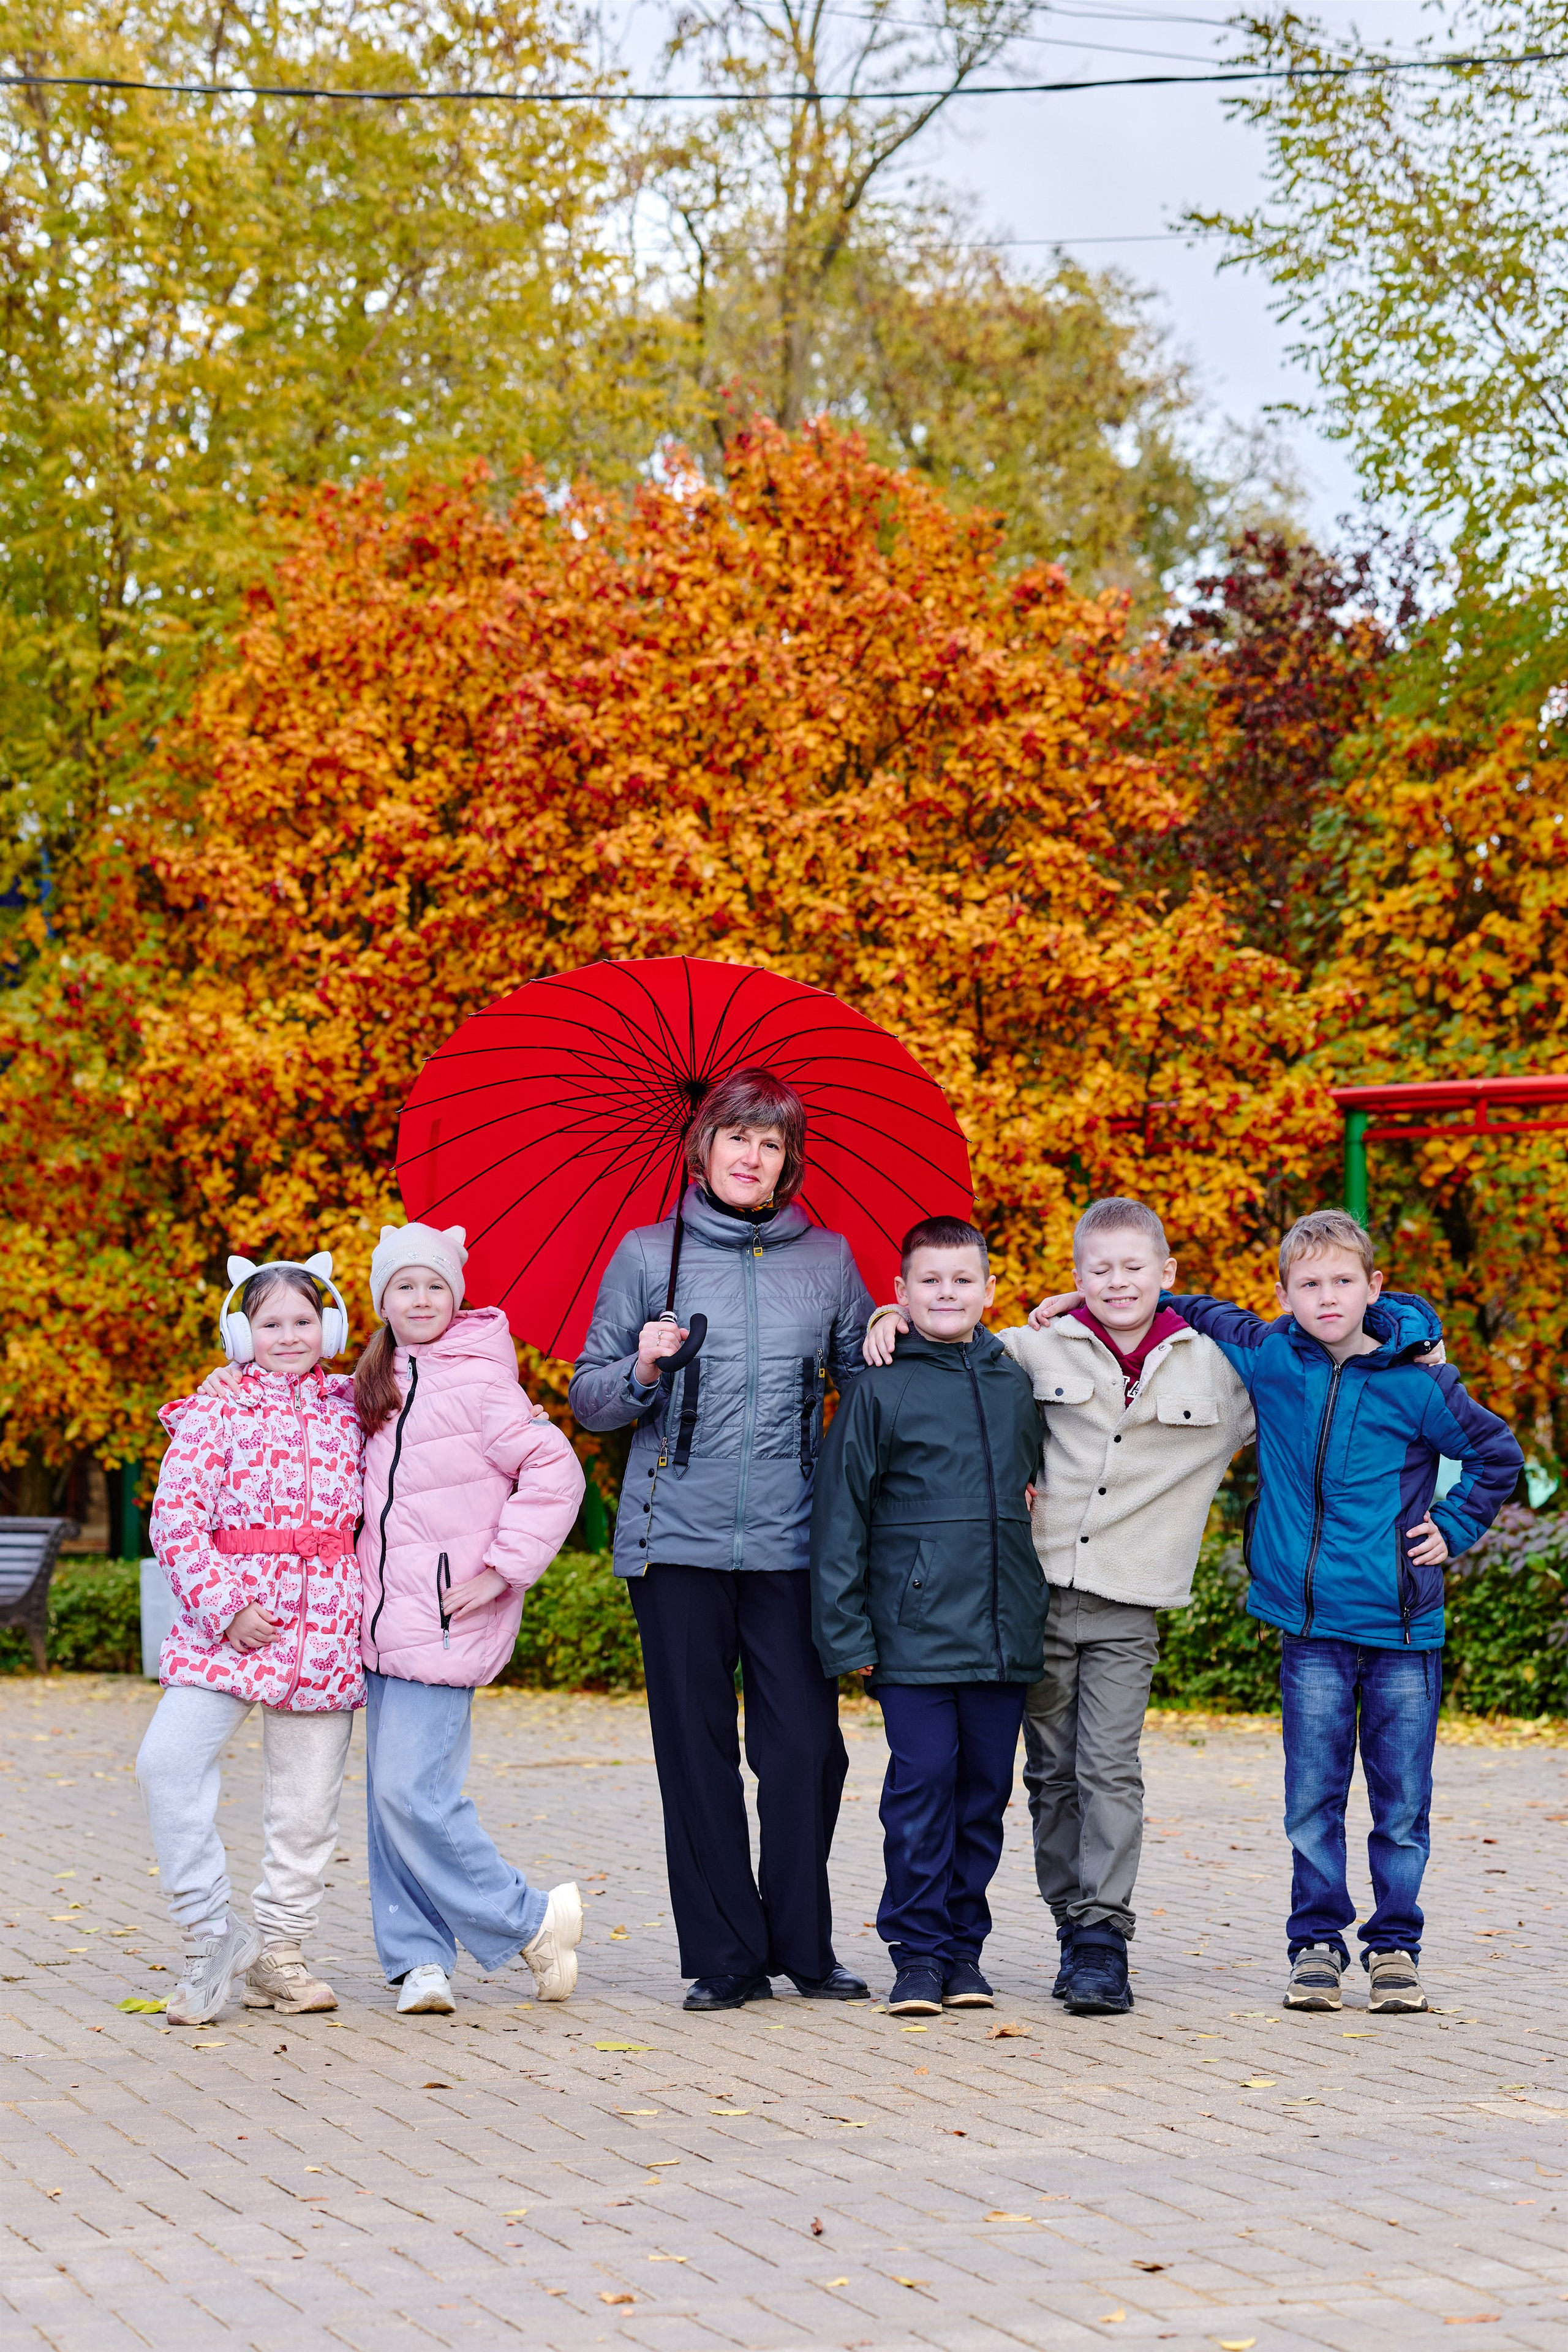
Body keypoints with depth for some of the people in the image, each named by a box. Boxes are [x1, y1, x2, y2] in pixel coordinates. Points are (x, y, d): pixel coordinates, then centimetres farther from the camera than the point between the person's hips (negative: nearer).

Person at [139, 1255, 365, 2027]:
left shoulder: (350, 1416, 12)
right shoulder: (214, 1416, 3)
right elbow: (175, 1521, -4)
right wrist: (223, 1608, -13)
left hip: (323, 1632, 2)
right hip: (227, 1624, -2)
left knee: (307, 1797, 4)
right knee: (168, 1761, -19)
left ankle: (279, 1954, 18)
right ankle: (211, 1934, -8)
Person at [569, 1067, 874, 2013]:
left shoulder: (828, 1259, 11)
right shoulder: (647, 1254, 8)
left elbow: (867, 1381, 19)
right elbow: (589, 1400, 10)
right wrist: (642, 1373, -10)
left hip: (791, 1543, 1)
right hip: (679, 1537, -1)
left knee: (807, 1747, -5)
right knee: (697, 1751, 2)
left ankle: (804, 1946, 9)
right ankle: (724, 1957, 9)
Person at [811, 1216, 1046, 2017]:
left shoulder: (1016, 1381, 10)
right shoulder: (880, 1389, -1)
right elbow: (841, 1515, 0)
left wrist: (1041, 1606, 17)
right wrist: (845, 1634, -4)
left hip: (1006, 1635, 4)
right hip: (914, 1636, -3)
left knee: (985, 1791, 7)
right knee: (920, 1789, -4)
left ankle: (963, 1946, 17)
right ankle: (918, 1951, 4)